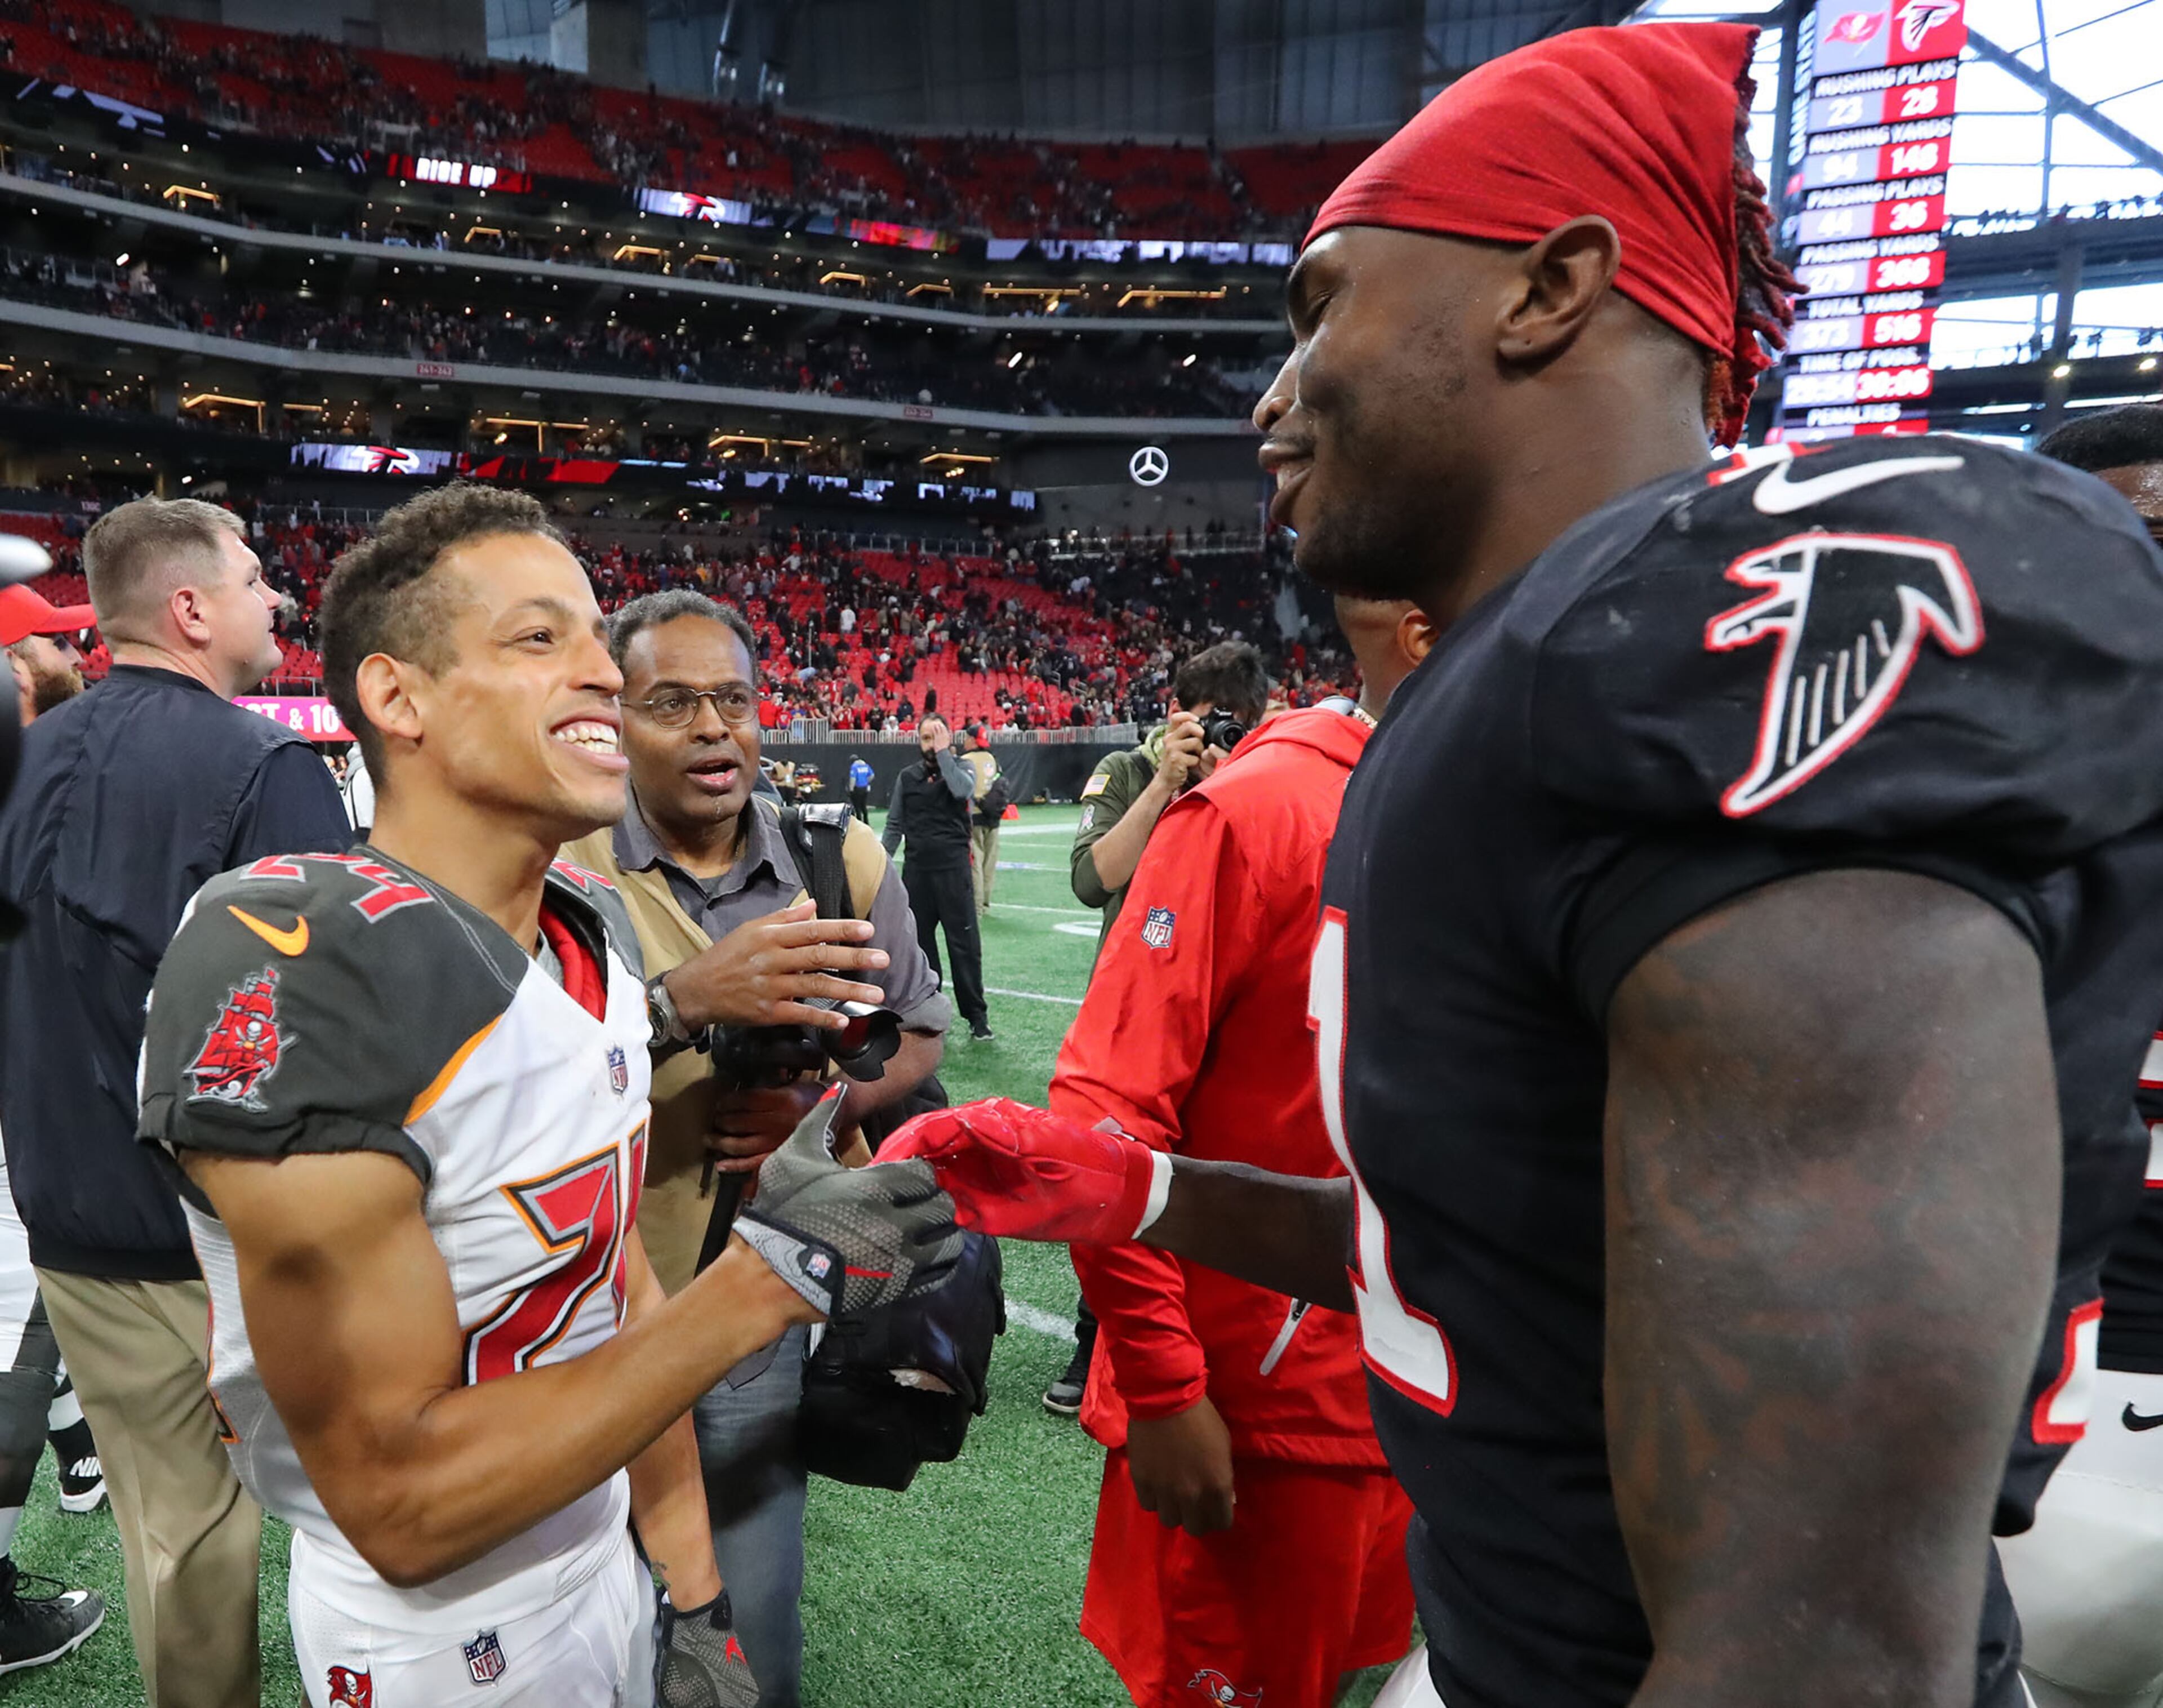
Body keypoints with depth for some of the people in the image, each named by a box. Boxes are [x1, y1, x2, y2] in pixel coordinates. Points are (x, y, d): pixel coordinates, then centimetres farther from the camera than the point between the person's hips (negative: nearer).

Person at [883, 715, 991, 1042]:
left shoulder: (961, 769, 3)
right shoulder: (907, 777, 9)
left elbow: (961, 789, -22)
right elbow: (895, 826, 13)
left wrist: (944, 752, -14)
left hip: (953, 868, -3)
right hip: (916, 870, 3)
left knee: (964, 943, -3)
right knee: (920, 943, 9)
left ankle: (977, 1015, 3)